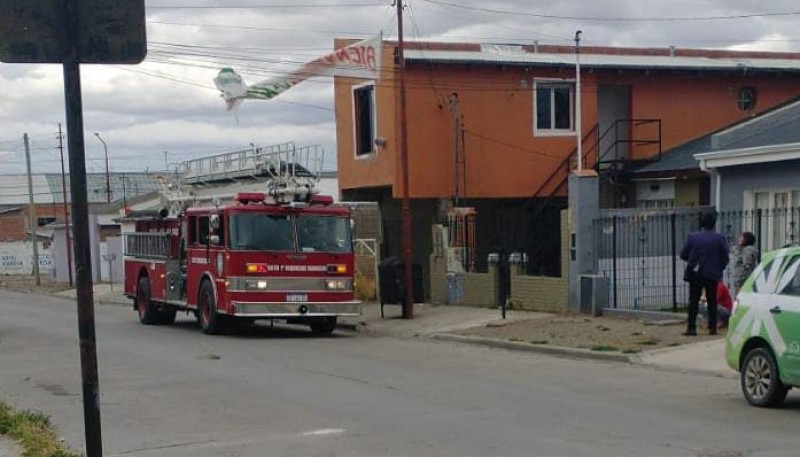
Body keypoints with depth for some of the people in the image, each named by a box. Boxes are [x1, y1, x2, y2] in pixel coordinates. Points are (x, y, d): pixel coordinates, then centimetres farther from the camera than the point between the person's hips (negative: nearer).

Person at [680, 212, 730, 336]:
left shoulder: (692, 237, -4)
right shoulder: (719, 238, -5)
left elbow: (683, 255, -3)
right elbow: (725, 258, -4)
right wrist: (719, 269, 12)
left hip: (695, 274, 0)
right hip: (712, 274, 0)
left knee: (693, 301, 3)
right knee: (712, 301, 9)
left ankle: (691, 327, -3)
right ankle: (712, 327, 7)